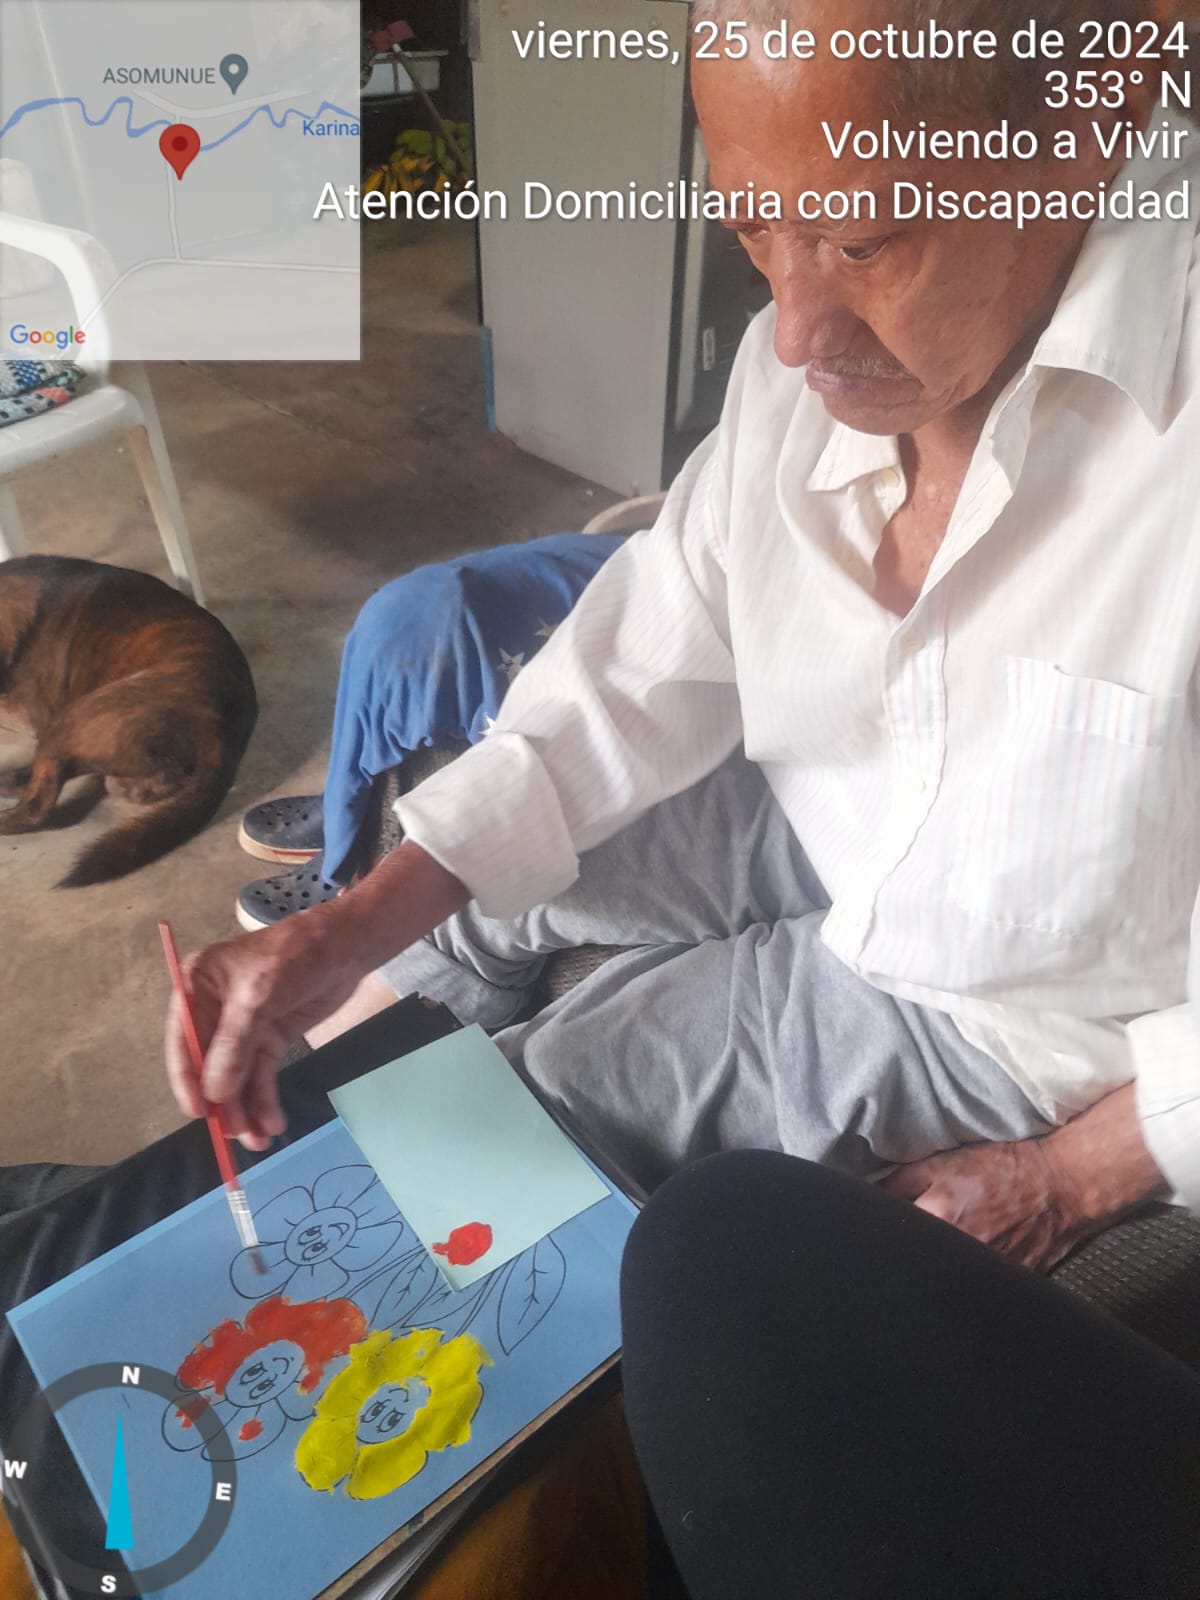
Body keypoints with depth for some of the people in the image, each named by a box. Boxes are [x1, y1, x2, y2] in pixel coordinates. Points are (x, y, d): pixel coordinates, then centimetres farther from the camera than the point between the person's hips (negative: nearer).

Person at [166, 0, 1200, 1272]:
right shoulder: (803, 361, -11)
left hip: (990, 1011, -5)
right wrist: (352, 929, -16)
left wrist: (1073, 1178, -15)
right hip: (815, 826, 6)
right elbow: (641, 686, -7)